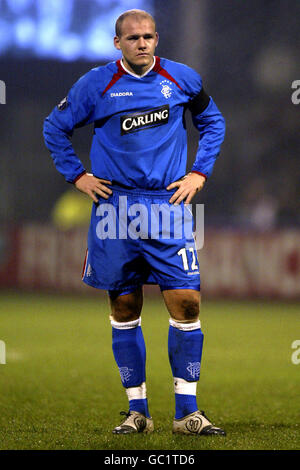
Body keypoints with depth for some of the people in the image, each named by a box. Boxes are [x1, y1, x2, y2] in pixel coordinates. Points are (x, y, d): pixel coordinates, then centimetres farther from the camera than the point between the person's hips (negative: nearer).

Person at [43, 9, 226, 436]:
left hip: (168, 205, 0)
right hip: (115, 206, 0)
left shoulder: (182, 79, 4)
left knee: (186, 303, -9)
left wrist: (199, 173, 9)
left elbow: (212, 121, 19)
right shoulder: (95, 85, 0)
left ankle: (186, 412, -2)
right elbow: (55, 128, 13)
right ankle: (137, 411, 14)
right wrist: (77, 176, 5)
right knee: (124, 309, 5)